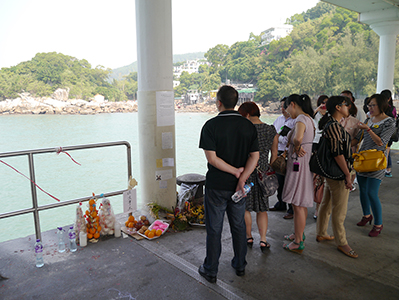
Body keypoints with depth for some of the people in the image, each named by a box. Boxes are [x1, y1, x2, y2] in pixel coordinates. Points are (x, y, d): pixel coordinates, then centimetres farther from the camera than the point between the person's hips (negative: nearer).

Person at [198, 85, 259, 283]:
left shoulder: (211, 125, -13)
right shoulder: (248, 125, 0)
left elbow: (212, 158, -19)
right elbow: (255, 156, -6)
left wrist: (235, 171, -12)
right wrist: (241, 177, -13)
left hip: (216, 185, -4)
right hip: (238, 185, 4)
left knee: (214, 229, 8)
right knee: (238, 226, 18)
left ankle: (210, 270, 21)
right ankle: (240, 265, 33)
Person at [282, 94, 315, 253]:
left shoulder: (301, 119, -18)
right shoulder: (309, 118, 13)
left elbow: (298, 138, -38)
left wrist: (297, 148, -18)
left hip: (299, 164, -10)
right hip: (305, 163, 10)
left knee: (298, 205, 0)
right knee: (302, 204, 21)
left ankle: (298, 243, 11)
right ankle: (299, 233, 36)